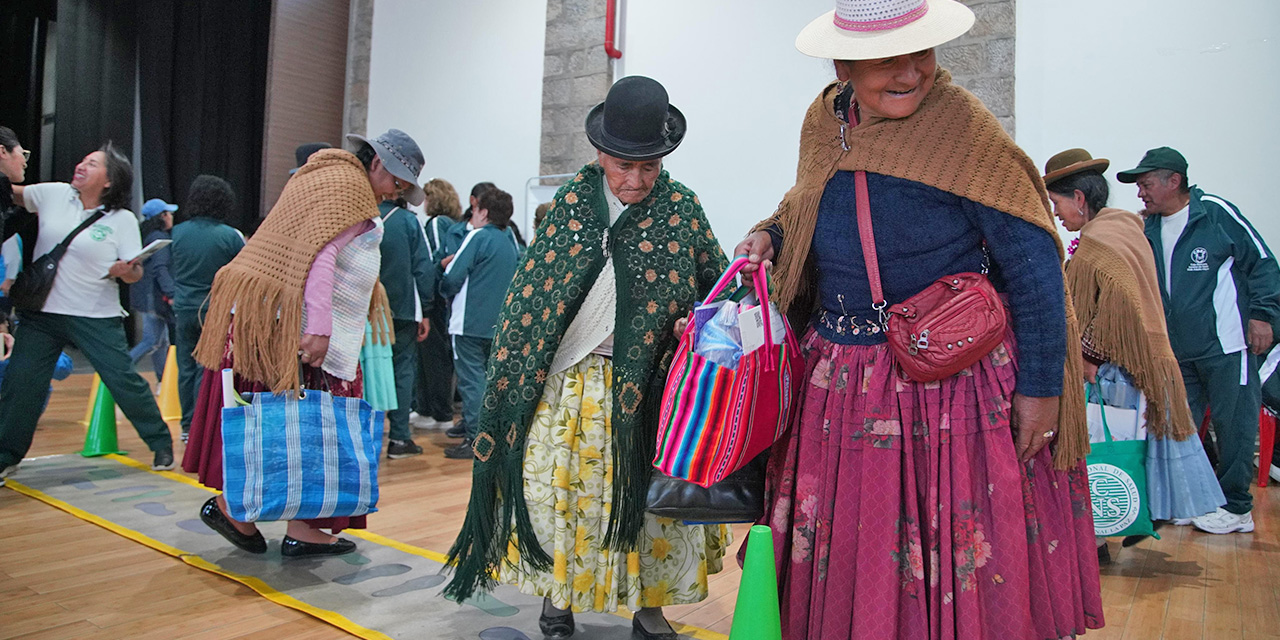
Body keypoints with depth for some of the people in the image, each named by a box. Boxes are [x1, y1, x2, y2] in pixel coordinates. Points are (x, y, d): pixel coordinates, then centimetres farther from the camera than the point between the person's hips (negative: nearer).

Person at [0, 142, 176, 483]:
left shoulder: (123, 220, -5)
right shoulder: (54, 194, 3)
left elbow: (136, 273, -6)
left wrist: (125, 271, -28)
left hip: (97, 318, -3)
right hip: (41, 313, 3)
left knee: (125, 381, -4)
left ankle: (161, 444, 13)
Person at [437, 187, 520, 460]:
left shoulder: (477, 236, -9)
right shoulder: (509, 244, 13)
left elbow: (453, 278, -15)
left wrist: (446, 290, 8)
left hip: (470, 322, -7)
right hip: (498, 323, 7)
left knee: (472, 380, -3)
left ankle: (475, 440, -3)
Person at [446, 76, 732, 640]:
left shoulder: (682, 208, -1)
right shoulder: (571, 201, 1)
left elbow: (718, 282, 9)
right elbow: (529, 292, 5)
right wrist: (511, 376, 3)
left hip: (645, 389, 0)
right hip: (567, 383, 1)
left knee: (649, 495, 5)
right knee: (555, 487, 5)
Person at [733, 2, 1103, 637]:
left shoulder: (964, 132, -15)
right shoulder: (825, 122, 1)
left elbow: (1034, 266, -13)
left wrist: (1040, 387, -12)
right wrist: (771, 234, 0)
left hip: (953, 382, -5)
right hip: (838, 378, 5)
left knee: (954, 566, 7)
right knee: (845, 557, 17)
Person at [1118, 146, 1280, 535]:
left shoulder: (1216, 213, -7)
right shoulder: (1149, 229, 10)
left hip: (1226, 345, -6)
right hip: (1176, 349, 6)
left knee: (1233, 425, 1)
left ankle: (1235, 507, 11)